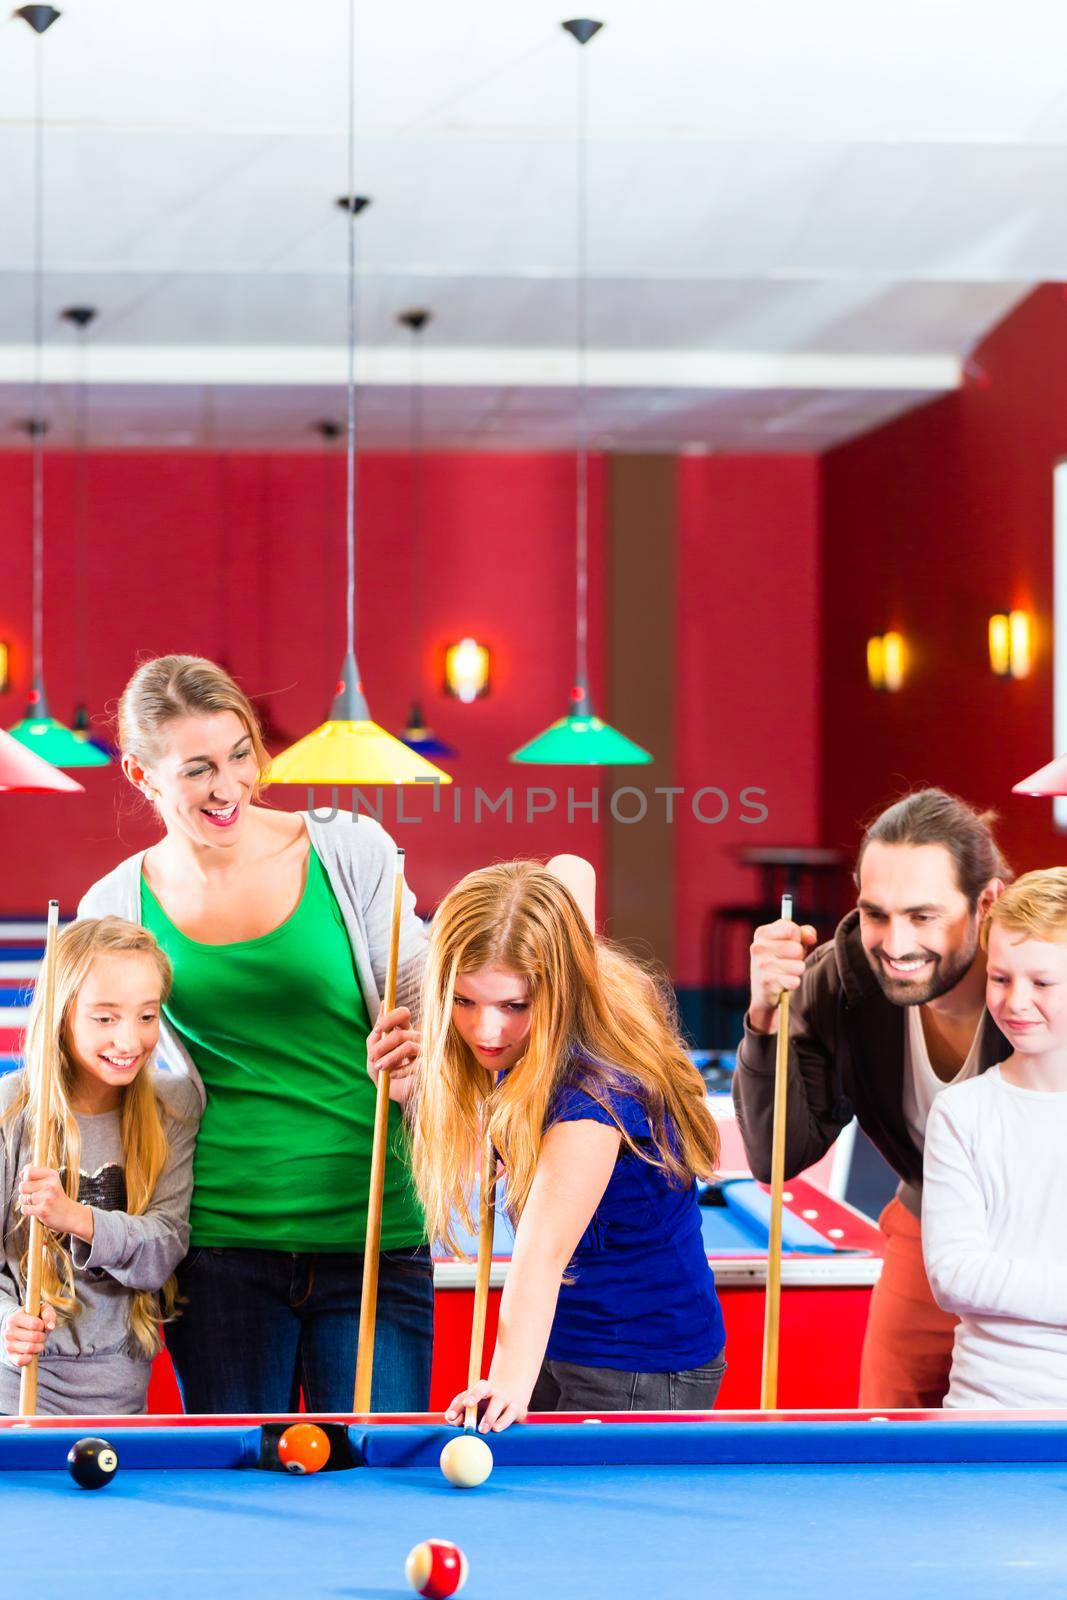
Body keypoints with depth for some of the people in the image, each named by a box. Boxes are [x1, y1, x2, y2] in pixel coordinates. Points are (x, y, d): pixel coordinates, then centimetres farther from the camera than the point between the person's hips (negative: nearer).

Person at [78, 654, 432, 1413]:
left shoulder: (351, 851, -1)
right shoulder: (117, 908, 2)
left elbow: (420, 998, 4)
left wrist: (414, 1048, -19)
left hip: (368, 1234, -1)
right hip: (221, 1246, 1)